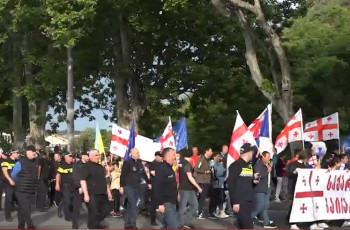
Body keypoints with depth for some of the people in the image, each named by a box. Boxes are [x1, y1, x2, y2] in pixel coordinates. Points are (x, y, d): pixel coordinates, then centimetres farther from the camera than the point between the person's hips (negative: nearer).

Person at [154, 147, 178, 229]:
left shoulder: (169, 168, 16)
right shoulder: (161, 168, -17)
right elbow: (158, 187, -23)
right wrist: (160, 203, -26)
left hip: (172, 202, 10)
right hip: (166, 203, -10)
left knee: (166, 225, 15)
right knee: (173, 226, -14)